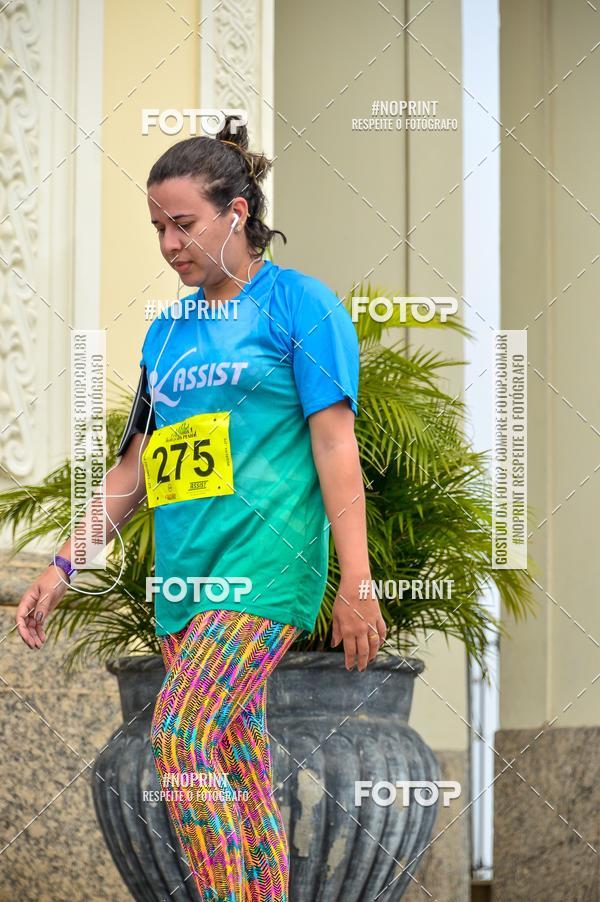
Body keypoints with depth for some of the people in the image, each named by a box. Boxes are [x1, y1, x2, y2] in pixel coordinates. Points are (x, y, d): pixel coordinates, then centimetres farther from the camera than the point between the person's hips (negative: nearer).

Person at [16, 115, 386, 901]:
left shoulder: (298, 304, -1)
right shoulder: (169, 329, 18)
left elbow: (336, 446, -6)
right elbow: (136, 467, 21)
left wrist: (357, 582, -13)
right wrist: (63, 568, 15)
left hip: (265, 564, -7)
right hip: (184, 574, 7)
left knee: (180, 738, -21)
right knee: (239, 776, 5)